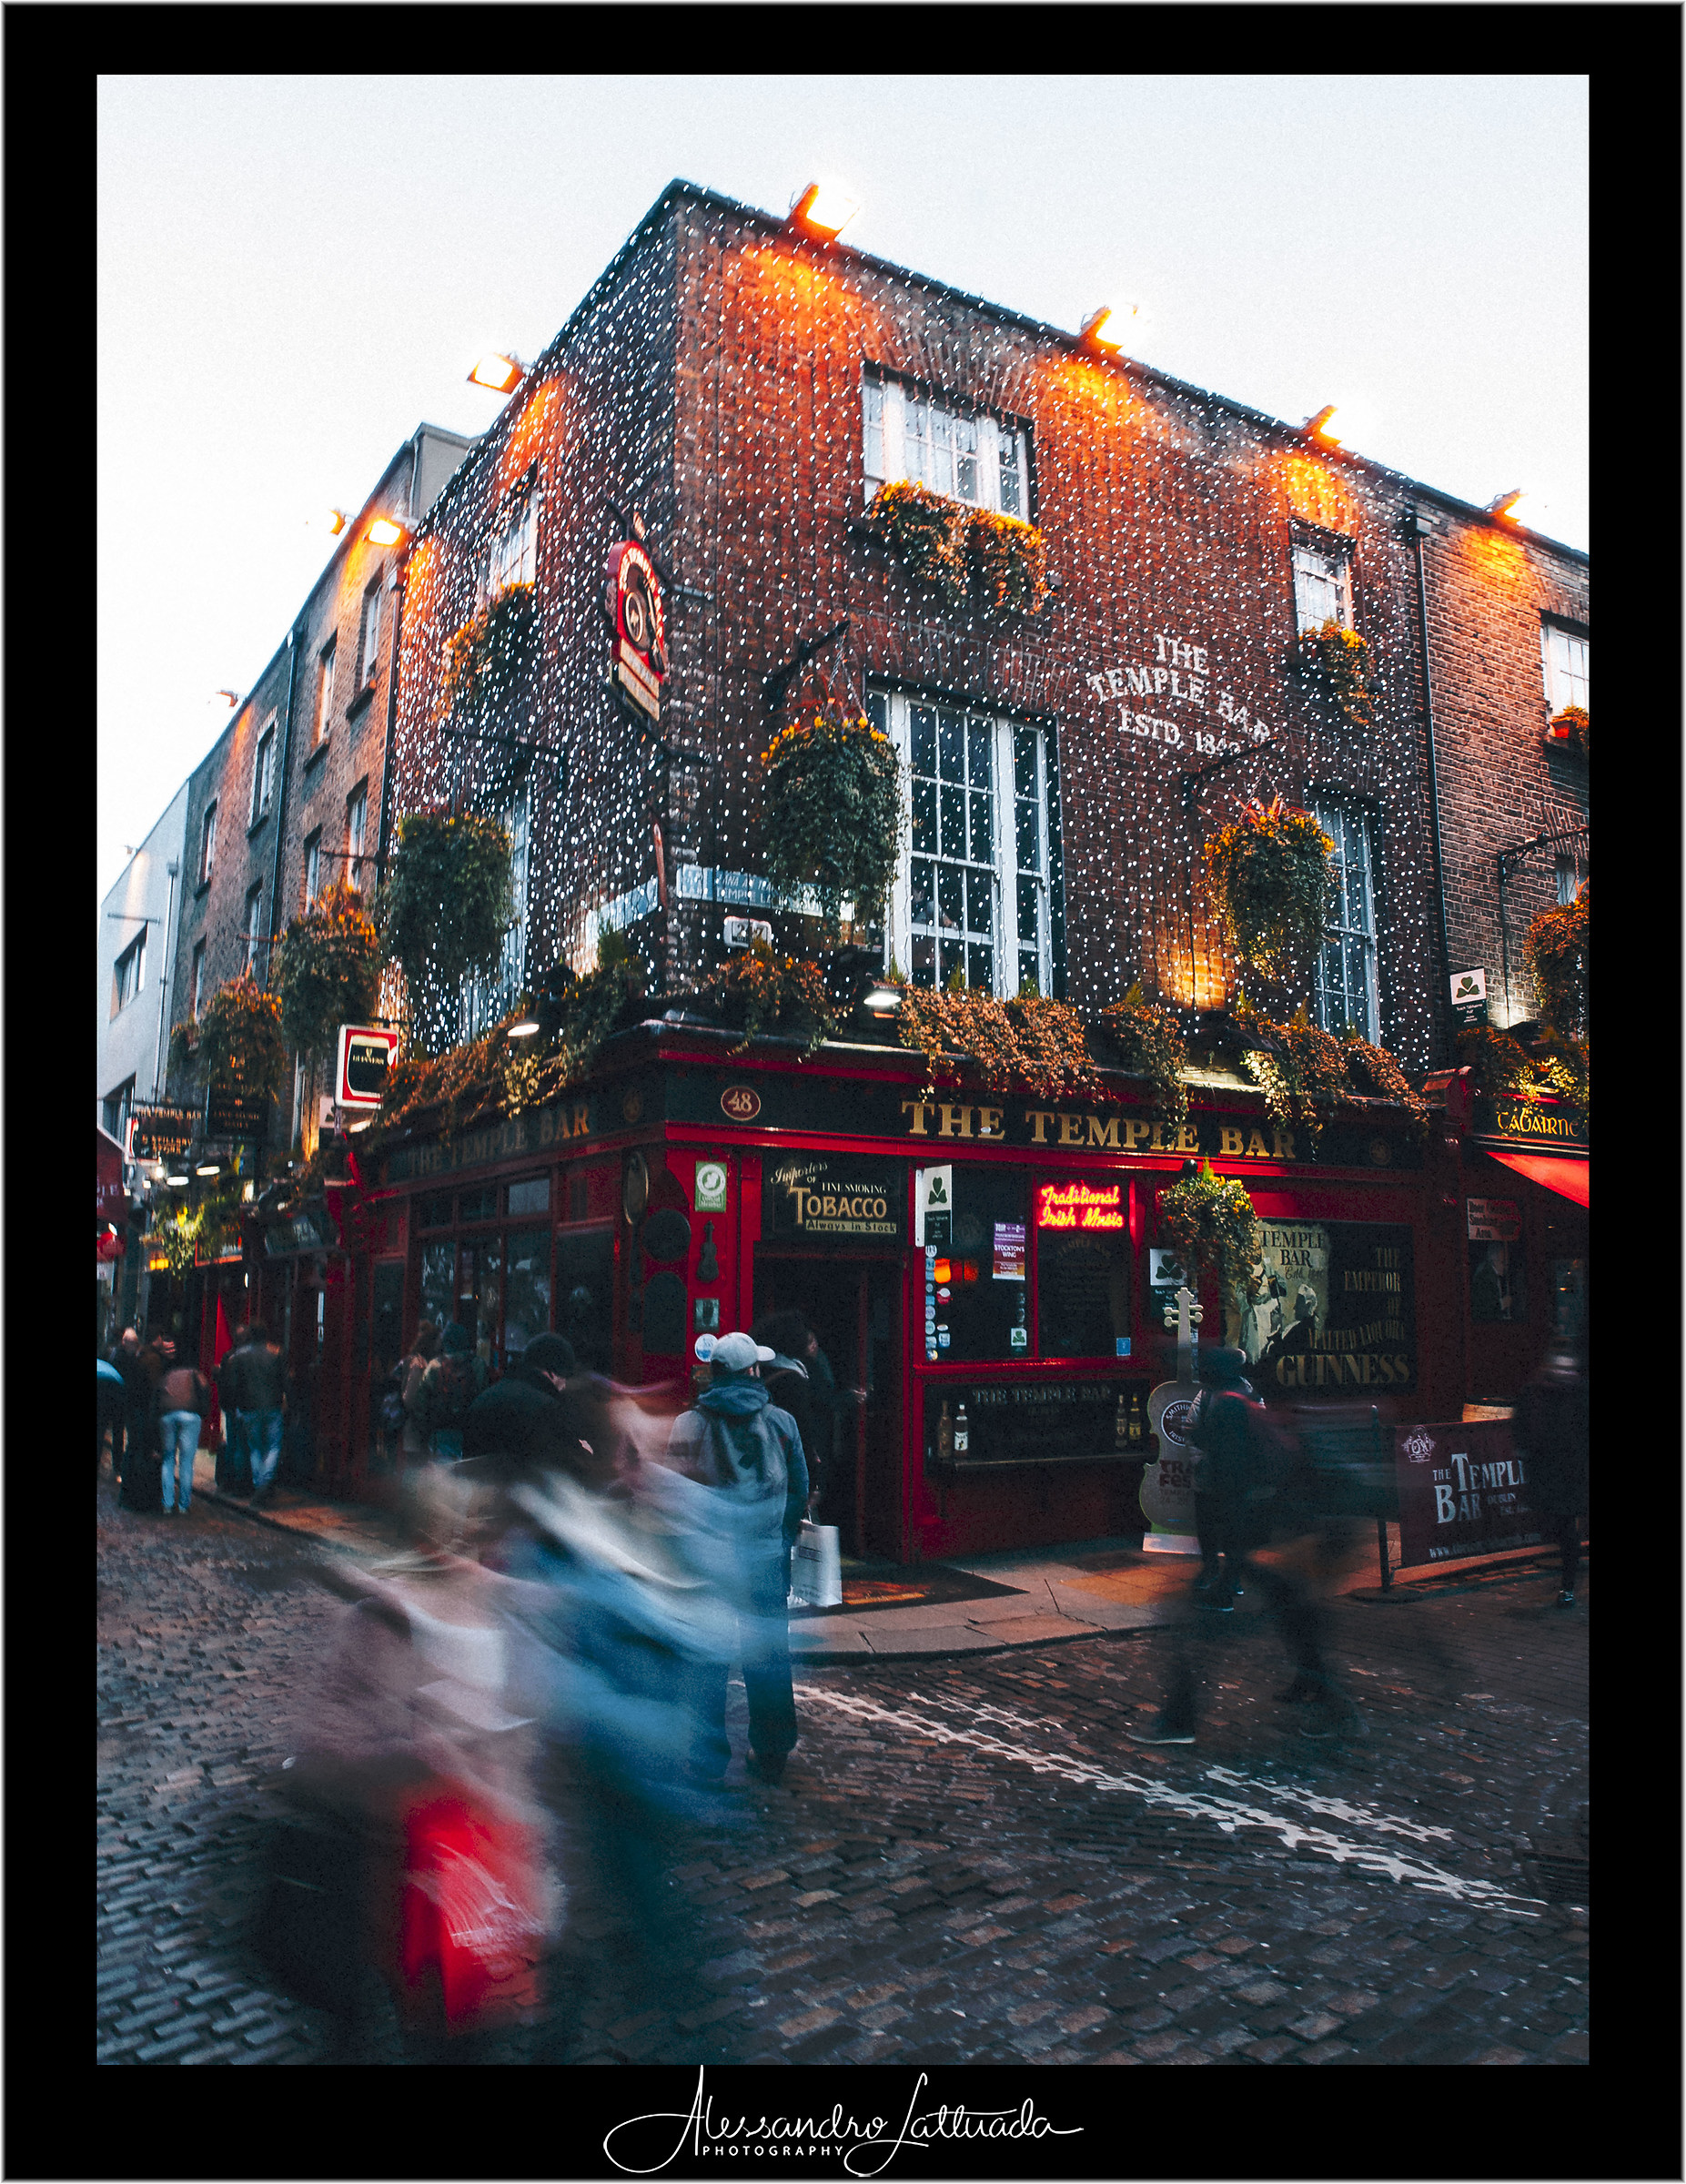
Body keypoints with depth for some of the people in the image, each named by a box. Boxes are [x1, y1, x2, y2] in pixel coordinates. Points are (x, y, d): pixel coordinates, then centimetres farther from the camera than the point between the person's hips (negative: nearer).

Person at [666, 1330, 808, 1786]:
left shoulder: (688, 1425, -5)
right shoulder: (781, 1422, -1)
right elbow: (799, 1489, 6)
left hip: (707, 1561, -1)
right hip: (767, 1561, 1)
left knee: (708, 1660, 9)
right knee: (769, 1659, 13)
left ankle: (710, 1759, 16)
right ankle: (771, 1757, 22)